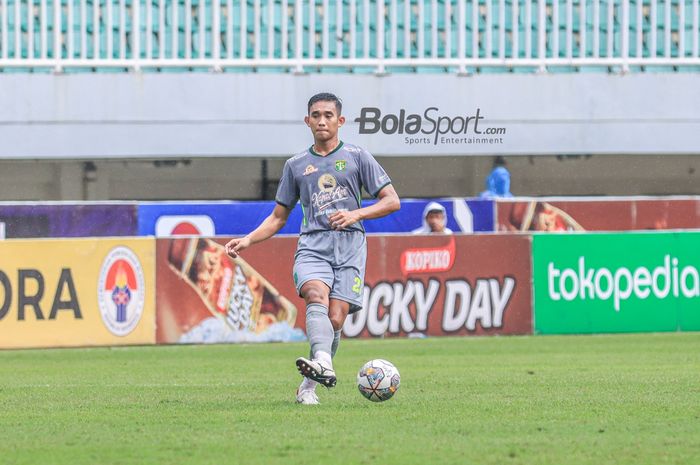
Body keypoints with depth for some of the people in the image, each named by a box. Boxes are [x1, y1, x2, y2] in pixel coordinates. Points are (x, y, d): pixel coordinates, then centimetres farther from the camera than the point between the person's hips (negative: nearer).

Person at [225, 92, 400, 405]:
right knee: (316, 294, -30)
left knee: (335, 319, -14)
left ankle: (310, 385, 0)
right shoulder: (296, 165, 18)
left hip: (349, 246, -1)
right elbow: (278, 217, 24)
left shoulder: (357, 157, 11)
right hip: (311, 246, 1)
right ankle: (323, 363, -51)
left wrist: (356, 215, -8)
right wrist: (248, 241, 9)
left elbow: (392, 201, 8)